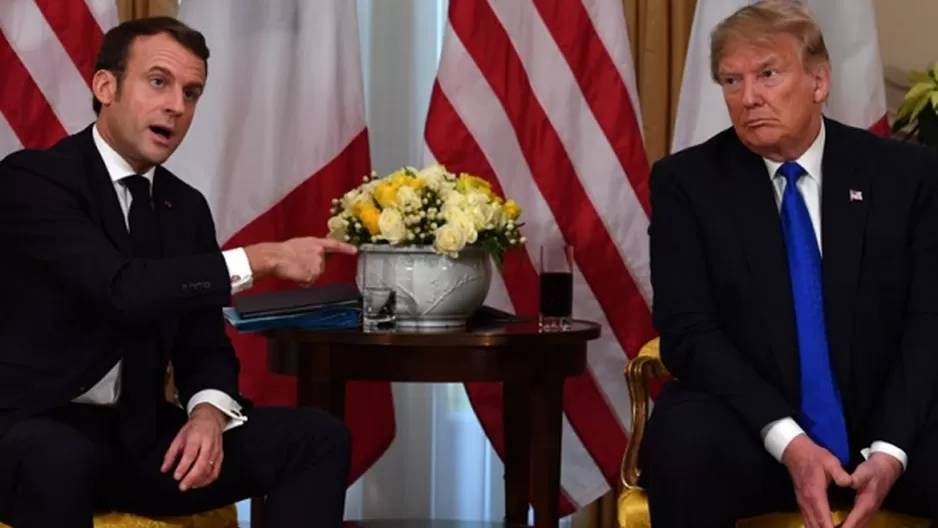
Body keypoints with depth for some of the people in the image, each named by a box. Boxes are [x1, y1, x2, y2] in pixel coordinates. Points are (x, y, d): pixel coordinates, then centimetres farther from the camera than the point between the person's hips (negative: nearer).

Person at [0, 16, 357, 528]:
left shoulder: (186, 207, 10)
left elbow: (204, 345, 10)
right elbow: (124, 291, -26)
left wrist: (209, 412, -13)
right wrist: (263, 257, -20)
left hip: (140, 435, 6)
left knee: (319, 438, -10)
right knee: (60, 458, -41)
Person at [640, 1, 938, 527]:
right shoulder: (687, 180, 1)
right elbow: (690, 330, -6)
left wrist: (890, 449, -17)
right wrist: (787, 441, -20)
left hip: (884, 427, 1)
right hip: (751, 432, -1)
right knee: (685, 446, -33)